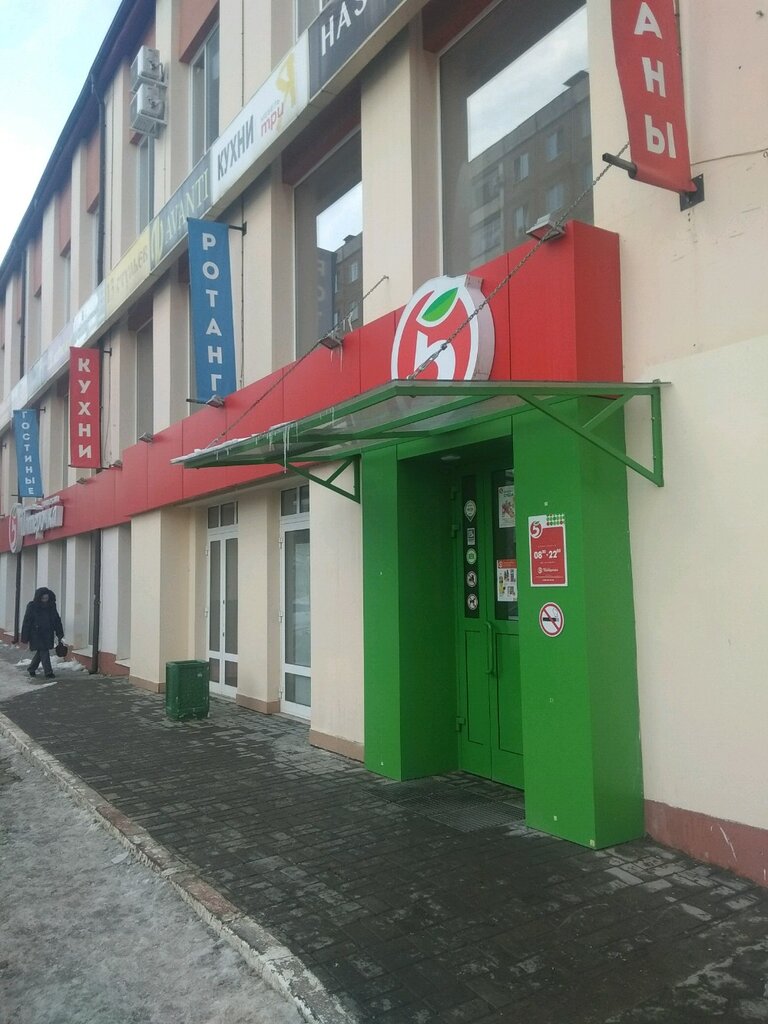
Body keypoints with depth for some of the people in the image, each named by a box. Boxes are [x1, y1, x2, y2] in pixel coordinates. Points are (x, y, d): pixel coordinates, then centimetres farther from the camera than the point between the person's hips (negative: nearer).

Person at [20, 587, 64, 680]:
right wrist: (25, 637, -10)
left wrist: (59, 634, 7)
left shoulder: (51, 606, 3)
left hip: (47, 634, 5)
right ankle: (48, 672, -7)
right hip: (36, 634, -5)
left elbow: (57, 620, 10)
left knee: (41, 652, 13)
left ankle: (31, 669, 34)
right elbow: (27, 622, -8)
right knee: (44, 652, -10)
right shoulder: (32, 606, -10)